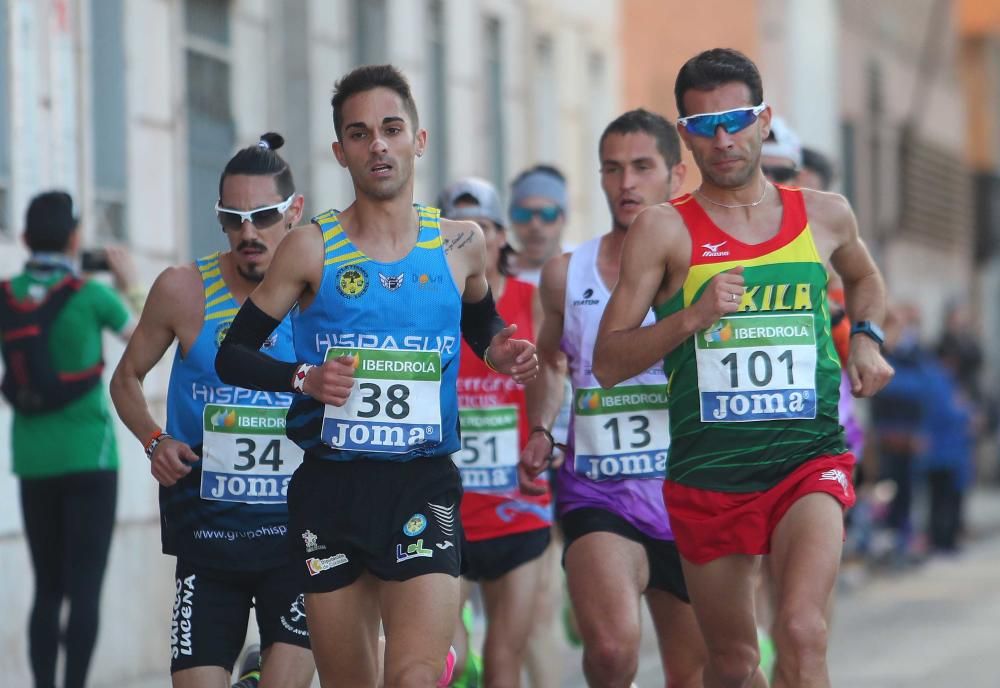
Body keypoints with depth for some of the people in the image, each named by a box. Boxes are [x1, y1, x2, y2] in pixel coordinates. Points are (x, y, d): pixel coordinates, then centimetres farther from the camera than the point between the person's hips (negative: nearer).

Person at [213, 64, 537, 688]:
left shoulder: (461, 244, 5)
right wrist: (303, 379, -14)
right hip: (330, 489, 0)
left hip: (424, 486, 0)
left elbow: (482, 321, 25)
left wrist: (499, 349, 3)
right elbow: (232, 356, 3)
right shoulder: (313, 248, -1)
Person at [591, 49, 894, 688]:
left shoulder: (824, 215, 7)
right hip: (708, 472, 0)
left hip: (809, 460, 0)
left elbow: (865, 278, 32)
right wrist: (692, 317, -17)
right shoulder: (665, 230, -1)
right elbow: (608, 361, -3)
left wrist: (866, 338, 12)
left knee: (802, 632, -23)